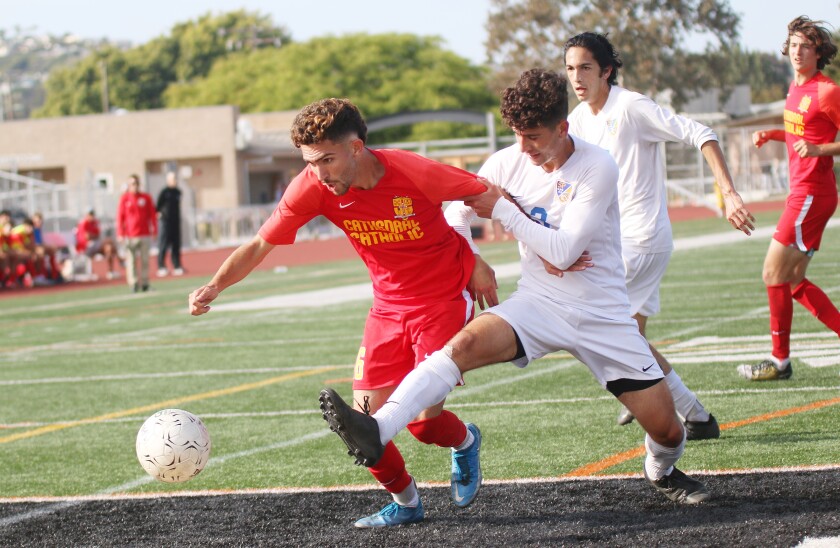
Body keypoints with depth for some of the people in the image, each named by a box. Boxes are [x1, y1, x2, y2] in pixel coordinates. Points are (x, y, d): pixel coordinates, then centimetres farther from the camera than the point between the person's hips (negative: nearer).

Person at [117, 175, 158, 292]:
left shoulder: (146, 198, 7)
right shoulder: (124, 198, 3)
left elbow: (152, 215, 9)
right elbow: (120, 217, 2)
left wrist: (154, 230, 2)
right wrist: (120, 234, -4)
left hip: (145, 234, 1)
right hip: (130, 236, -1)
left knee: (144, 259, 3)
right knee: (131, 260, -4)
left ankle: (144, 282, 9)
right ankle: (133, 283, -1)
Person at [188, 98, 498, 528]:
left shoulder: (413, 173, -25)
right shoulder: (311, 189, -14)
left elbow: (485, 193, -9)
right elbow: (259, 246, -9)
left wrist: (478, 264, -5)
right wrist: (214, 286, -25)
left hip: (445, 299, -4)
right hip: (388, 306, 4)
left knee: (423, 421, -14)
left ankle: (465, 441, 23)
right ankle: (405, 502, 23)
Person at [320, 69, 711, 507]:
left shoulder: (597, 168, -15)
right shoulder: (507, 163, -3)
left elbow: (563, 251, -20)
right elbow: (455, 220, 9)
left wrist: (501, 209, -16)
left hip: (603, 315, -2)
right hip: (538, 302, 2)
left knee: (667, 429, -2)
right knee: (465, 343, -29)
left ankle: (662, 472, 36)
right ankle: (377, 431, -44)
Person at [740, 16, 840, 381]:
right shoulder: (796, 88, 13)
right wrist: (771, 134, 13)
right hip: (801, 191, 9)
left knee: (774, 273, -7)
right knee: (793, 281, 10)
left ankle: (780, 361, 2)